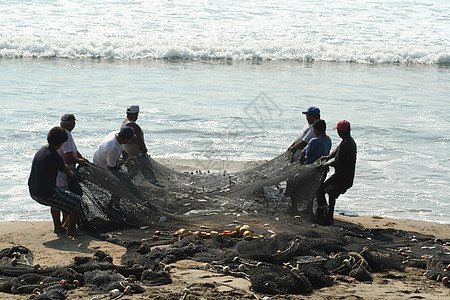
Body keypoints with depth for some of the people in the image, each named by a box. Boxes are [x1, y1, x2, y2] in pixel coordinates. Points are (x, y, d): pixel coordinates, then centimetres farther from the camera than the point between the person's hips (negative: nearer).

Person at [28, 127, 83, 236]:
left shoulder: (42, 150, 6)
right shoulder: (55, 157, -21)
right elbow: (65, 170, 1)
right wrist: (71, 173, 23)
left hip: (33, 192, 9)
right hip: (46, 194, -9)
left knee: (57, 198, 37)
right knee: (76, 201, 6)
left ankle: (58, 226, 39)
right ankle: (71, 229, 16)